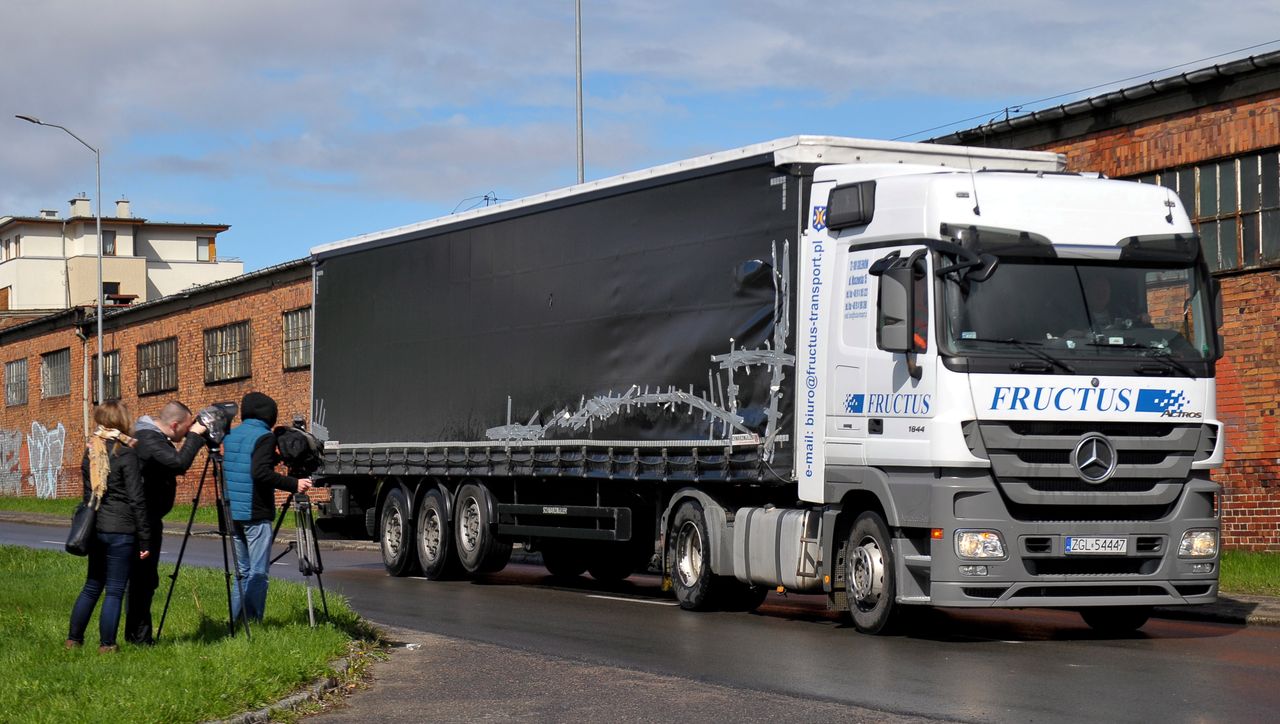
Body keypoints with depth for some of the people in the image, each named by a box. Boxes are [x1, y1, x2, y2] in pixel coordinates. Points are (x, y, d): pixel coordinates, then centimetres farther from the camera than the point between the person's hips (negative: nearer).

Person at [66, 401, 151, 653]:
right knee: (115, 590, 1)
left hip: (95, 529, 6)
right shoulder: (125, 454, -12)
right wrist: (145, 539, -9)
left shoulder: (90, 453, 7)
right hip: (120, 531, -6)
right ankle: (107, 645, 4)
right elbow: (137, 500, -12)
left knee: (92, 585, 17)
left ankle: (74, 639, 19)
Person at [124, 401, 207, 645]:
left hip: (148, 519, 11)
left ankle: (137, 635, 19)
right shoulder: (148, 440, -19)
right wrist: (194, 437, -22)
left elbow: (175, 464, 23)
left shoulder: (153, 437, 12)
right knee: (143, 577, -7)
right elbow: (179, 463, -31)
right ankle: (139, 636, -5)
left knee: (144, 578, 14)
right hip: (143, 521, -11)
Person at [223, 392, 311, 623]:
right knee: (258, 573, -4)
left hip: (233, 513, 7)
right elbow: (260, 473, -22)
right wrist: (294, 485, -18)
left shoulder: (230, 435, 13)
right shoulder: (264, 437, -10)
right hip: (256, 515, -7)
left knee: (242, 571, 14)